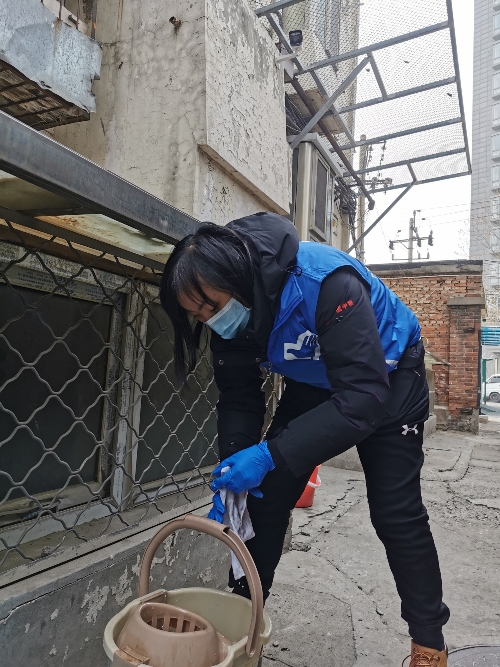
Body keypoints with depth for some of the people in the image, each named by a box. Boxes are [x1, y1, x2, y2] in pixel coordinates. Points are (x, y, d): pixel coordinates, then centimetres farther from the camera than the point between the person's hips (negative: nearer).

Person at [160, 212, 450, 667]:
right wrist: (234, 467, -25)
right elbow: (238, 397, -11)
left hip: (385, 379, -5)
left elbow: (364, 397, -40)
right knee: (266, 497, -1)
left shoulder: (326, 282, -39)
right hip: (312, 385, 5)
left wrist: (270, 455, -42)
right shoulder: (232, 311, -19)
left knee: (396, 514, -3)